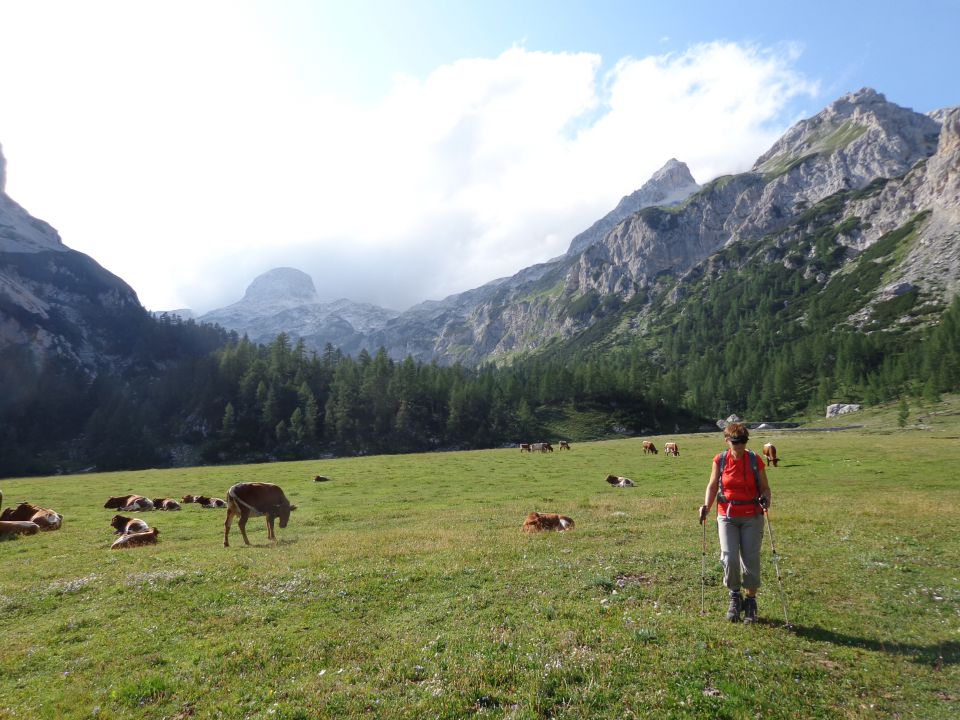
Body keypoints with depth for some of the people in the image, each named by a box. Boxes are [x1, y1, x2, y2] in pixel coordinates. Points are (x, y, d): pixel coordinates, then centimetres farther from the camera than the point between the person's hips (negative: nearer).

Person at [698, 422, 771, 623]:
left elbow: (765, 487, 3)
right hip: (727, 516, 0)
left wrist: (765, 499, -19)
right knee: (729, 559, -10)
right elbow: (712, 485, 4)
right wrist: (706, 505, -11)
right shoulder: (720, 460, 0)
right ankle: (735, 596, 17)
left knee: (751, 560, 2)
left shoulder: (755, 460, -2)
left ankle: (750, 602, 23)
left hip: (752, 517, 0)